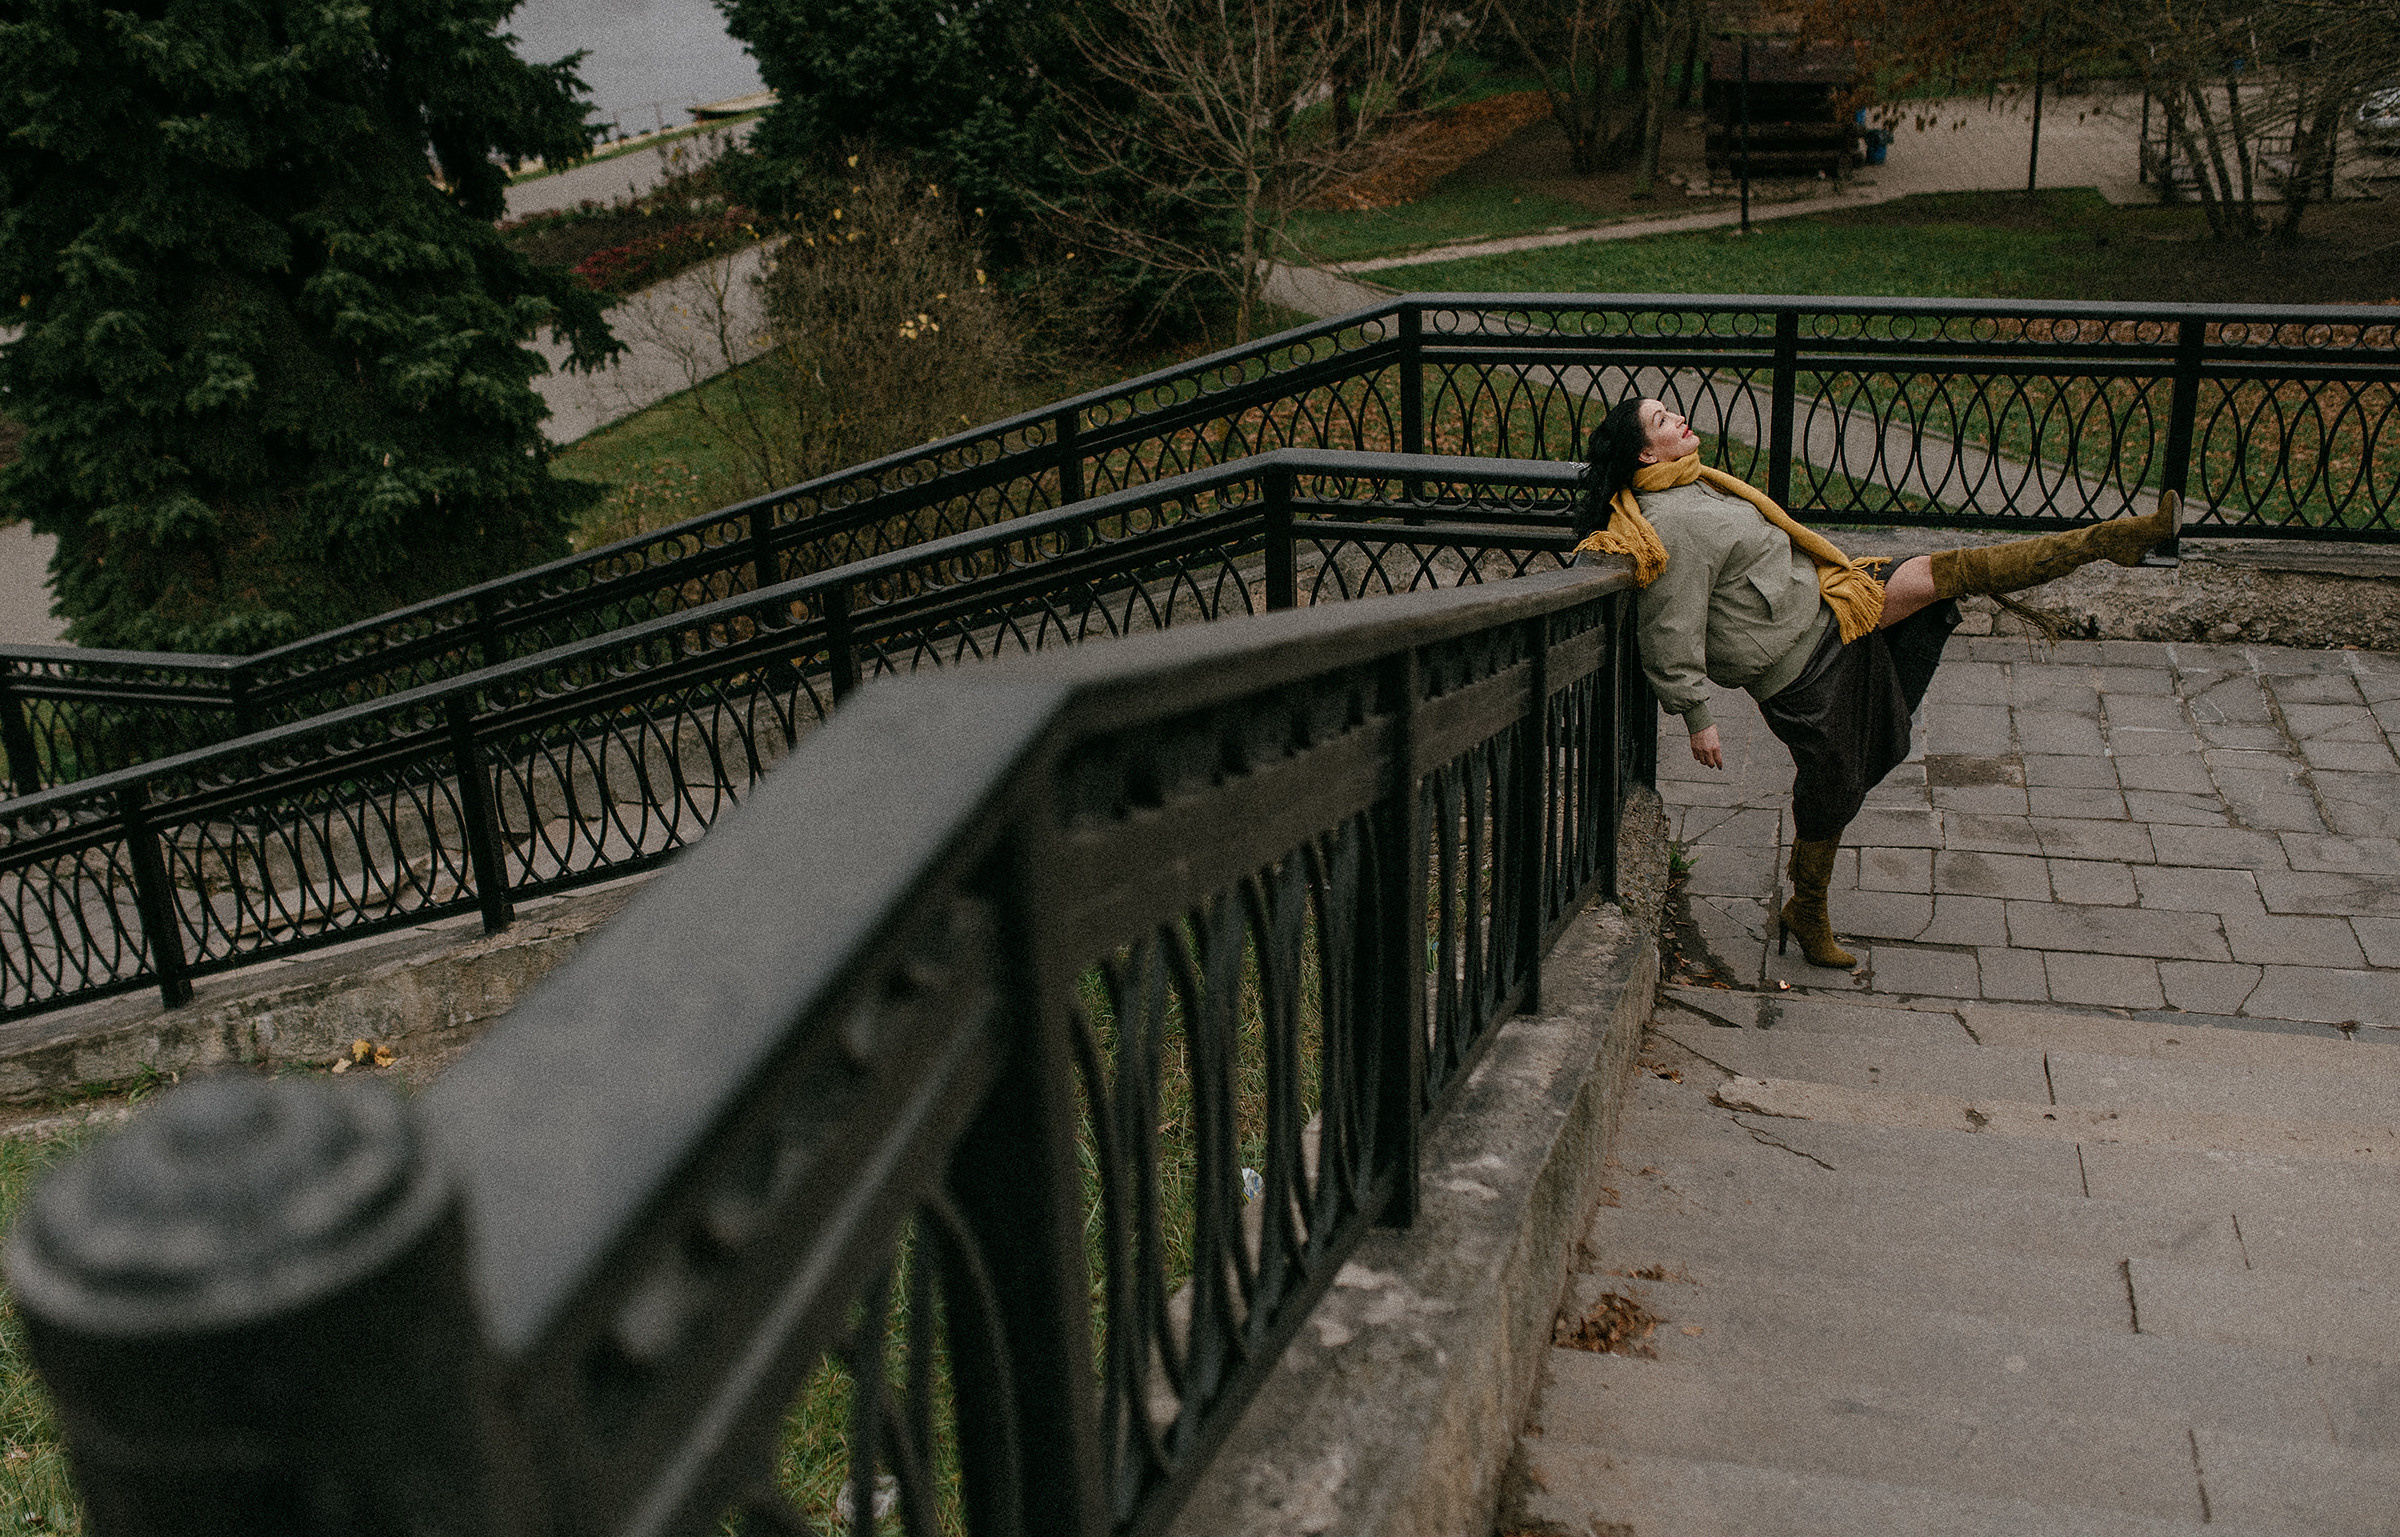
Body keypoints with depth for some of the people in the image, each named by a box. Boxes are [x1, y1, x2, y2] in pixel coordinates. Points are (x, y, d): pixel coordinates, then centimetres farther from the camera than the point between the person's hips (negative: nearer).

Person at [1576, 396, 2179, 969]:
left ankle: (2107, 540, 6)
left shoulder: (1695, 487, 8)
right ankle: (1807, 917, 25)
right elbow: (1672, 635, -23)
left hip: (1823, 613, 9)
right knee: (1831, 789, 3)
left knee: (1950, 570, 1)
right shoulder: (1671, 527, -24)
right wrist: (1697, 718, -19)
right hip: (1801, 667, -9)